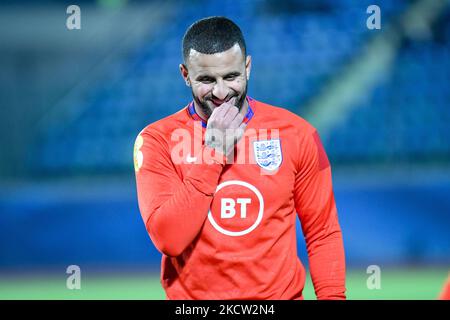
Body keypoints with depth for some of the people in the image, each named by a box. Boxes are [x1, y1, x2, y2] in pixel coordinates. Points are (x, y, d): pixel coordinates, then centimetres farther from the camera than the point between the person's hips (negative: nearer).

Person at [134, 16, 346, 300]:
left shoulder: (296, 134, -3)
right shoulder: (156, 140, -7)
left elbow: (323, 234, 1)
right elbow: (168, 239, -18)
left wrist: (332, 296, -9)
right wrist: (212, 153, -20)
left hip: (280, 294, 1)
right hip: (192, 298, -1)